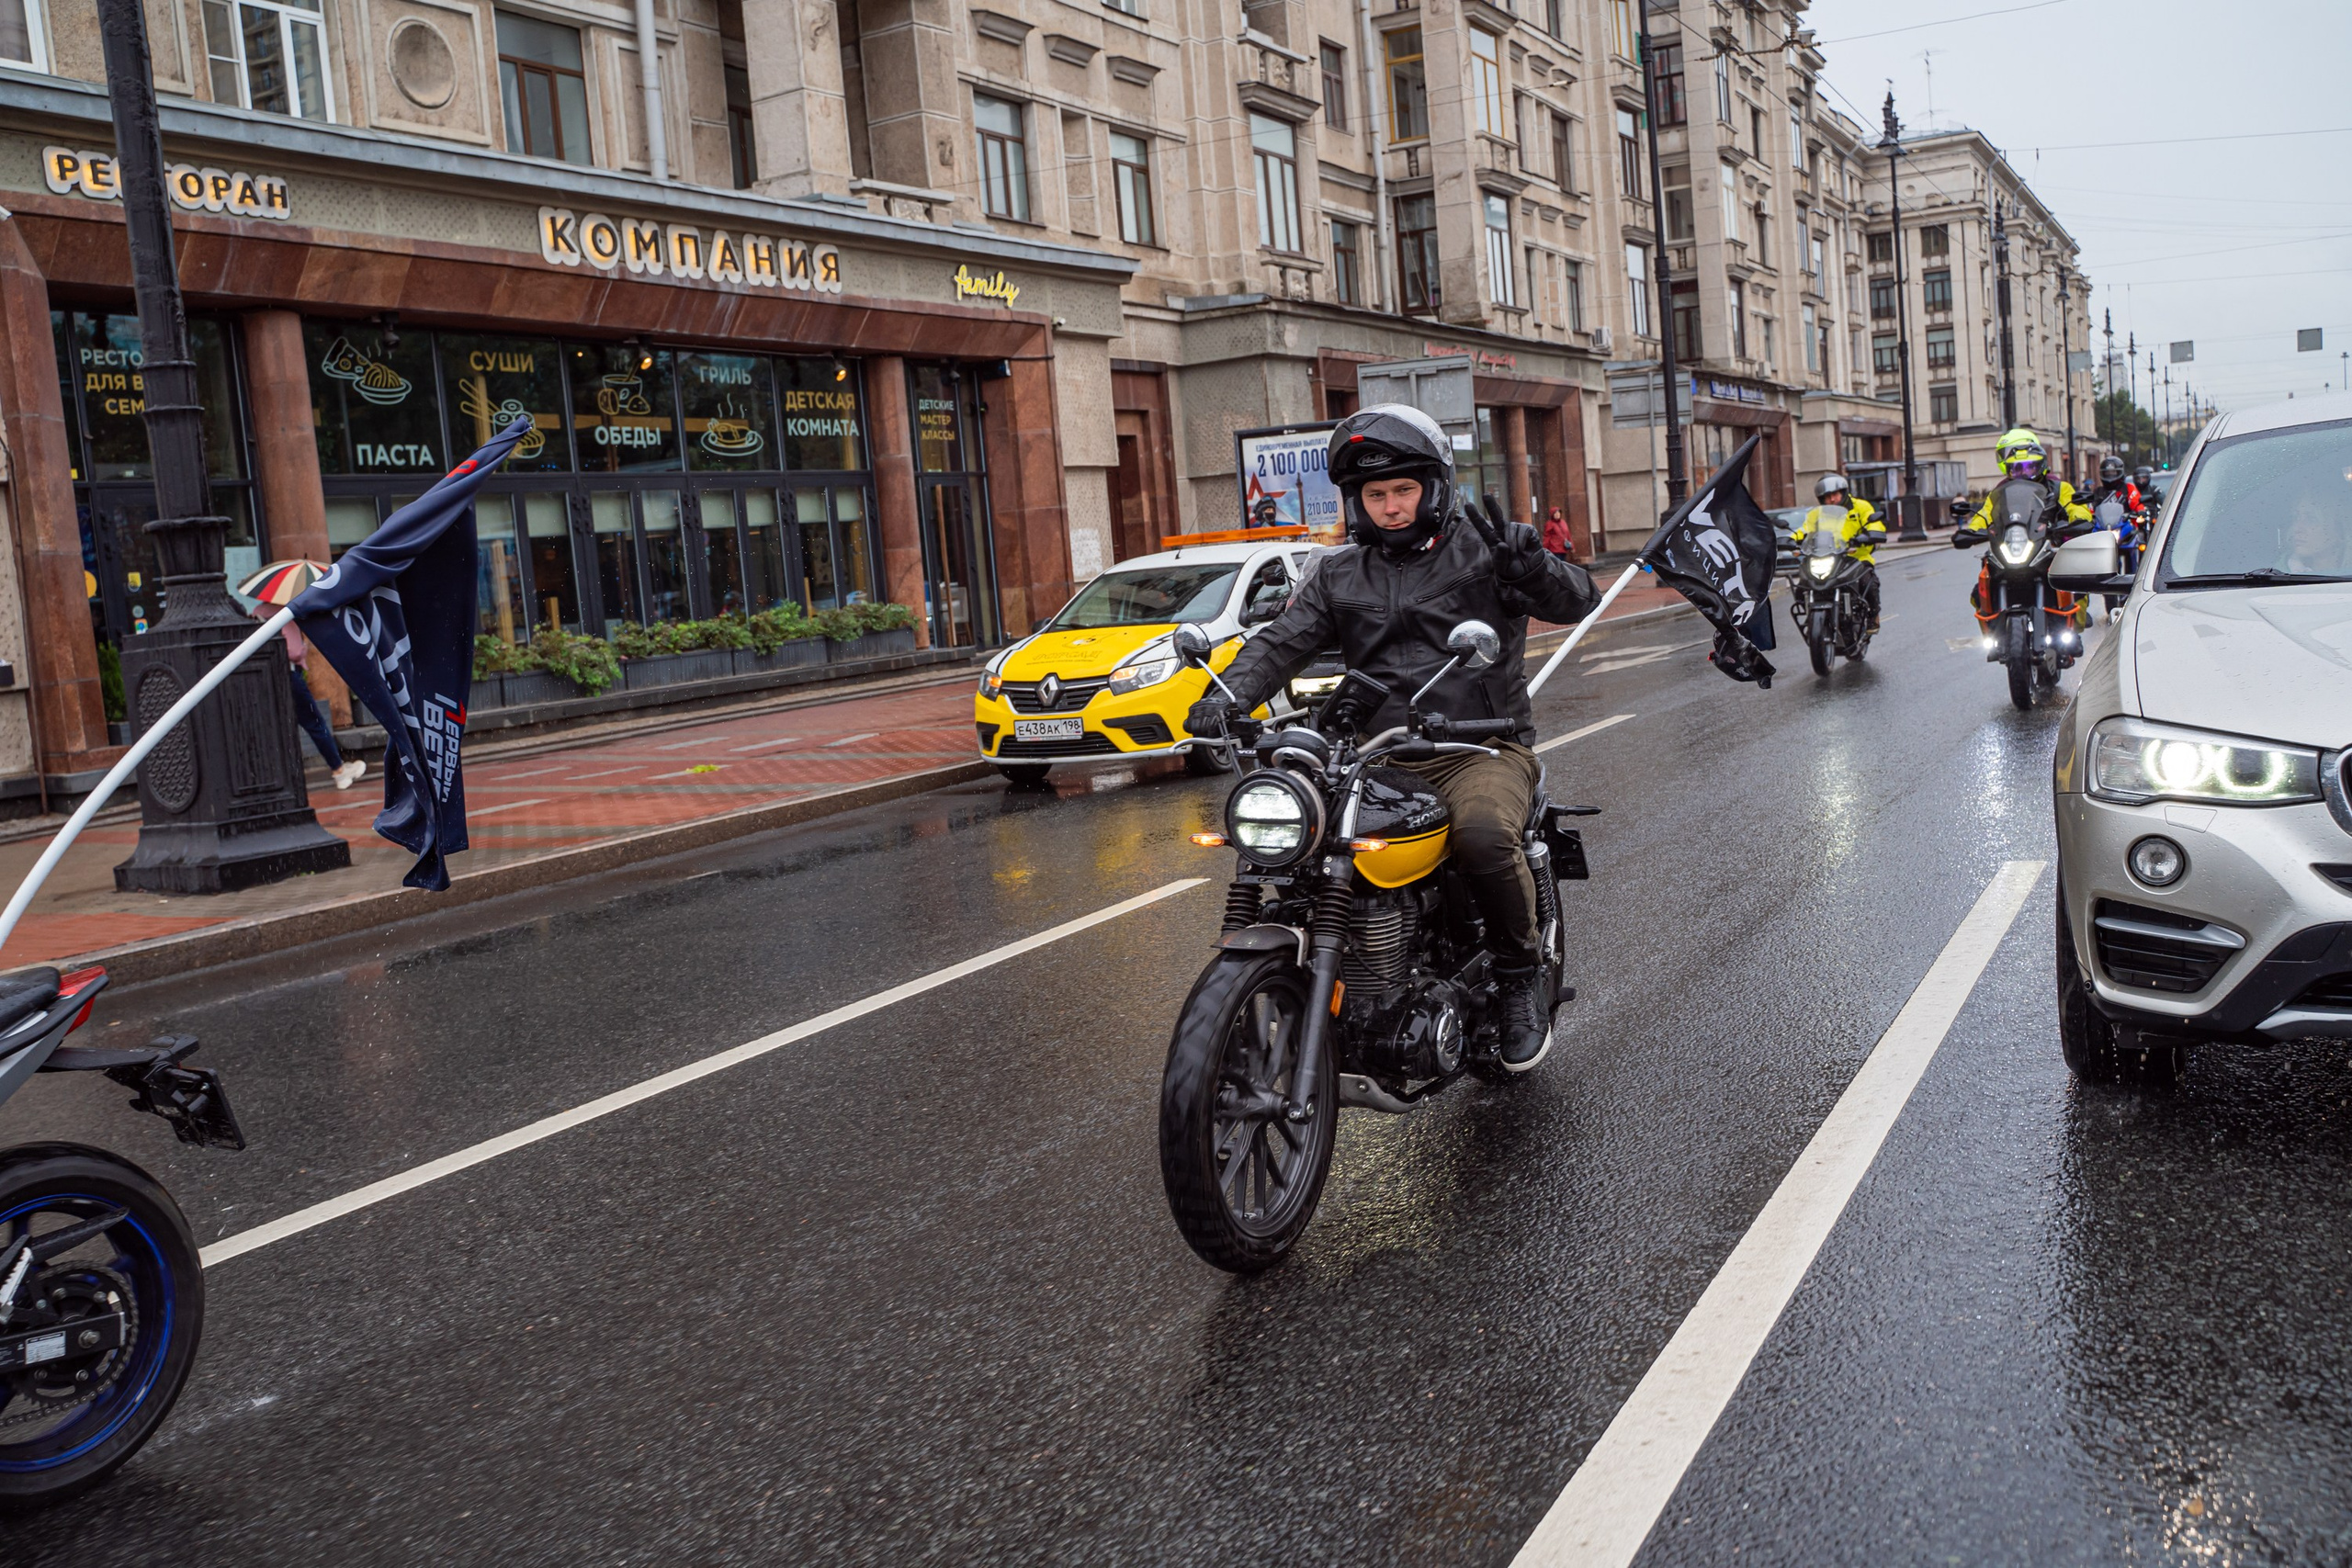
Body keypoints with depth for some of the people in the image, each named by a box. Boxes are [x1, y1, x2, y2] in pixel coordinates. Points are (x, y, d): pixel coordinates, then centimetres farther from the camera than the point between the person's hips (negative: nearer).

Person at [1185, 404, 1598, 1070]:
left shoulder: (1482, 548, 4)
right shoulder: (1338, 574, 15)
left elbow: (1576, 600, -6)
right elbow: (1282, 640, 4)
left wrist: (1529, 562, -28)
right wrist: (1229, 693, -15)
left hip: (1482, 747, -4)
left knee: (1482, 836, -34)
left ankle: (1522, 977, -8)